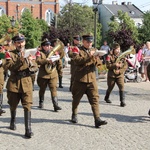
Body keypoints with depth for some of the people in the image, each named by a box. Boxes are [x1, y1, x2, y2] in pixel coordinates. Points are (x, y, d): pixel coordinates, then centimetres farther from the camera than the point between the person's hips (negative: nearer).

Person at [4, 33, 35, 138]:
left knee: (27, 106, -9)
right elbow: (9, 67, -15)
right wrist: (20, 60, -26)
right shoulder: (10, 54, 1)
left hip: (26, 83, 0)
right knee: (13, 105, 15)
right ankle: (13, 121, 43)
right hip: (14, 83, 0)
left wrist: (29, 62, -18)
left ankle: (28, 130, -8)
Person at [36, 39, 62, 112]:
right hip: (43, 75, -1)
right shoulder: (40, 53, 0)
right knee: (42, 89, 14)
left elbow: (59, 62, 8)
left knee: (54, 89, -9)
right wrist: (46, 60, -29)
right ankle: (41, 103, 35)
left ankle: (56, 105, -12)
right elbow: (38, 61, -18)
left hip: (53, 75, 1)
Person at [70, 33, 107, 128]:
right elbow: (77, 60, -19)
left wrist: (95, 58, -19)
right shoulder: (78, 50, 0)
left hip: (92, 79, 3)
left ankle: (97, 119, -11)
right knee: (76, 99, 12)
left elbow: (99, 63, 2)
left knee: (95, 99, -7)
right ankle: (74, 115, 33)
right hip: (80, 79, -3)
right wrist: (88, 56, -27)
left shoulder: (94, 51, 14)